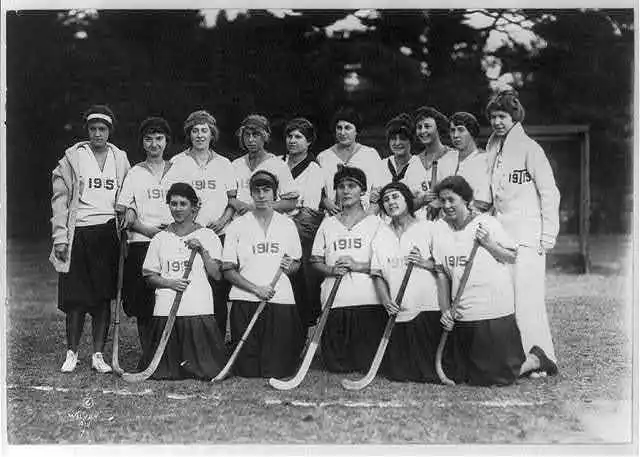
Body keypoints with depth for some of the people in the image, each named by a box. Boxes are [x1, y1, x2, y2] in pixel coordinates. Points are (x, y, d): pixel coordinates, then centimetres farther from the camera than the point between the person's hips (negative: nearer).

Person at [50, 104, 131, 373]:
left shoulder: (120, 159, 12)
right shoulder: (72, 158, 4)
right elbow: (60, 199, 1)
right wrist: (60, 238, -6)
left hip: (109, 232, 2)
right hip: (79, 233, -2)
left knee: (104, 297, 2)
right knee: (76, 298, -1)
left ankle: (98, 355, 10)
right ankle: (72, 353, 13)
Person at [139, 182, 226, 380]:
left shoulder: (208, 236, 7)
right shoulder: (160, 238, 13)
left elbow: (216, 274, 1)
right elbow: (150, 275, 12)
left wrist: (201, 250, -10)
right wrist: (170, 283, -7)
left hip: (199, 310, -2)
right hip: (166, 310, 2)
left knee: (206, 370, -7)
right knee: (161, 371, -1)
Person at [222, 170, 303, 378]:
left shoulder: (287, 225, 11)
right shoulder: (238, 226, 5)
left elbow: (296, 264, 20)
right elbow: (228, 269, 1)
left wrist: (291, 267, -5)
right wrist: (256, 289, -12)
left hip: (281, 300, 1)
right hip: (246, 301, -1)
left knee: (278, 372, -3)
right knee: (248, 372, -3)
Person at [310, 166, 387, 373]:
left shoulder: (376, 223, 6)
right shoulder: (327, 224, 14)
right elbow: (316, 260, 13)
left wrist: (358, 266, -12)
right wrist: (331, 270, -6)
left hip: (368, 302, -2)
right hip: (334, 301, 2)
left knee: (368, 364, -6)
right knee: (335, 365, -1)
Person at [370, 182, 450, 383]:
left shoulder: (428, 228, -1)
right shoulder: (381, 236, 11)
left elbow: (443, 270, -1)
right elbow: (377, 274, 11)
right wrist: (386, 299, -4)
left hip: (428, 311, -4)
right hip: (397, 313, 4)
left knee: (432, 372, -4)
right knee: (397, 373, 6)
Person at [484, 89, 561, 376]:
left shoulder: (529, 148, -4)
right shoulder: (492, 149, 16)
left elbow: (549, 193, -6)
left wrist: (548, 236, -10)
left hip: (527, 234, -7)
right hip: (502, 232, 7)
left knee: (526, 296, -12)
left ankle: (541, 358, -8)